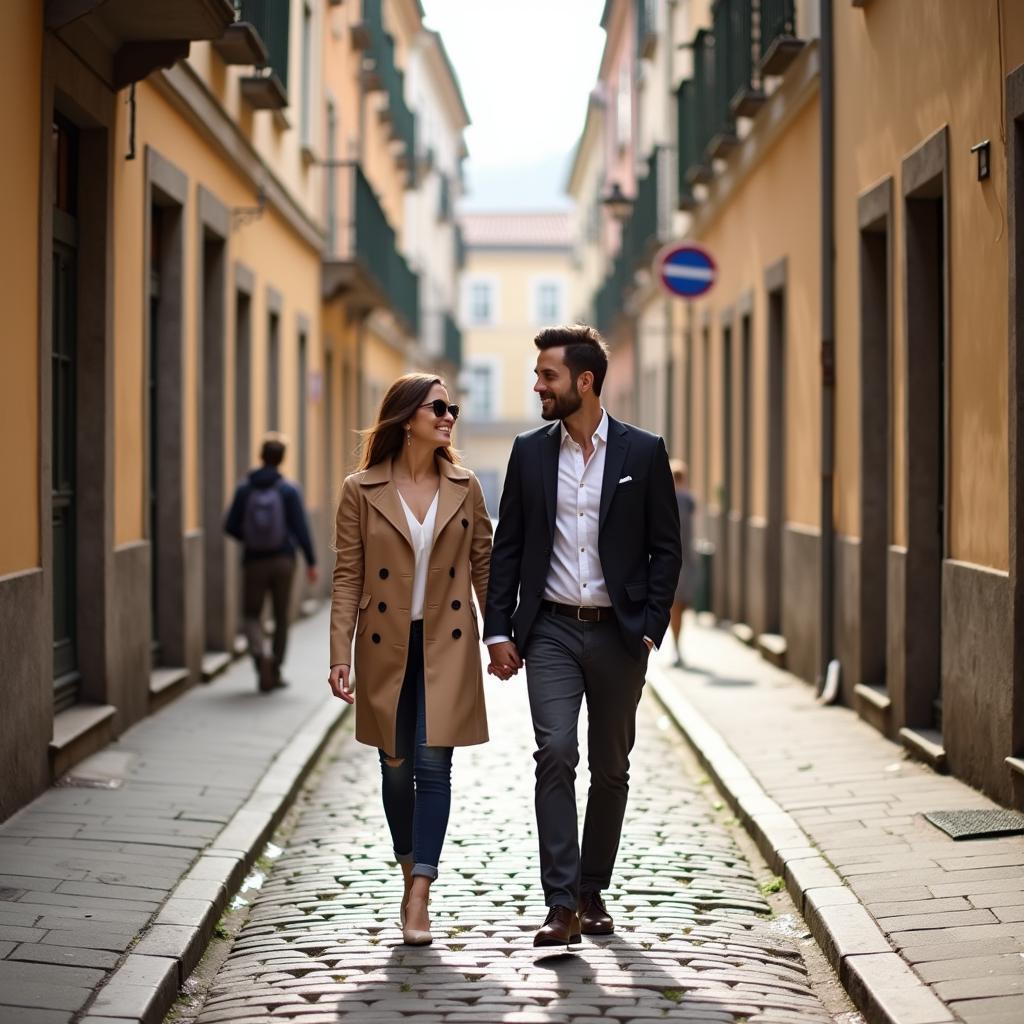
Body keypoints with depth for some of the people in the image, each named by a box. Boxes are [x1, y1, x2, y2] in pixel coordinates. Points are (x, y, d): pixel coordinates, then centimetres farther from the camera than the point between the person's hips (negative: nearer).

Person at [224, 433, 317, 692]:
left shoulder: (244, 488, -3)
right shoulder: (289, 490, -7)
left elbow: (230, 526, -2)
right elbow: (301, 528, -11)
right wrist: (311, 562, -5)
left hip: (254, 562, 0)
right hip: (283, 561, 0)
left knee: (252, 615, 12)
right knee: (281, 617, 13)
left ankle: (262, 656, -15)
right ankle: (274, 672, 17)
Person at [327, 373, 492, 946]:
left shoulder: (465, 487, 3)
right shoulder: (362, 490, -2)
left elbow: (484, 565, 9)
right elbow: (348, 577, -2)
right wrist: (341, 655, -8)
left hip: (446, 645, 0)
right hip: (386, 646, 0)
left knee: (434, 764, -8)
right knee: (397, 768, 9)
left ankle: (419, 900, -8)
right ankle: (412, 880, 28)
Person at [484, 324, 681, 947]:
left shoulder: (643, 452, -1)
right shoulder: (530, 452, 5)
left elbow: (665, 547, 1)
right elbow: (508, 546, 7)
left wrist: (650, 629, -6)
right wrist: (498, 631, 0)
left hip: (618, 633, 0)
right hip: (551, 630, 0)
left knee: (611, 768, 8)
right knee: (556, 754, -13)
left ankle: (592, 891, 23)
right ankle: (563, 906, -13)